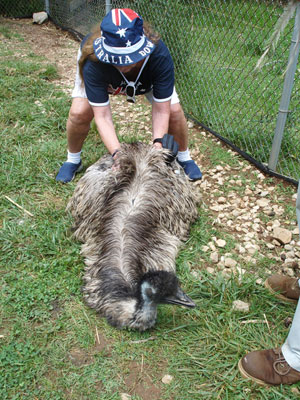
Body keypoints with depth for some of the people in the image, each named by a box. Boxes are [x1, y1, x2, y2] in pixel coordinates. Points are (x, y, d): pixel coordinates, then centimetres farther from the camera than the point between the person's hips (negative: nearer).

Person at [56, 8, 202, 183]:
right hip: (100, 76, 0)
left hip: (148, 76, 1)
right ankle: (73, 160, 9)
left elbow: (161, 110, -36)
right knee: (79, 113, -20)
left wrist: (158, 143, -52)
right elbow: (102, 115, -43)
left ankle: (184, 157, 14)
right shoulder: (93, 62, -43)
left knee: (175, 111, -14)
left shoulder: (159, 56, -41)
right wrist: (117, 153, -56)